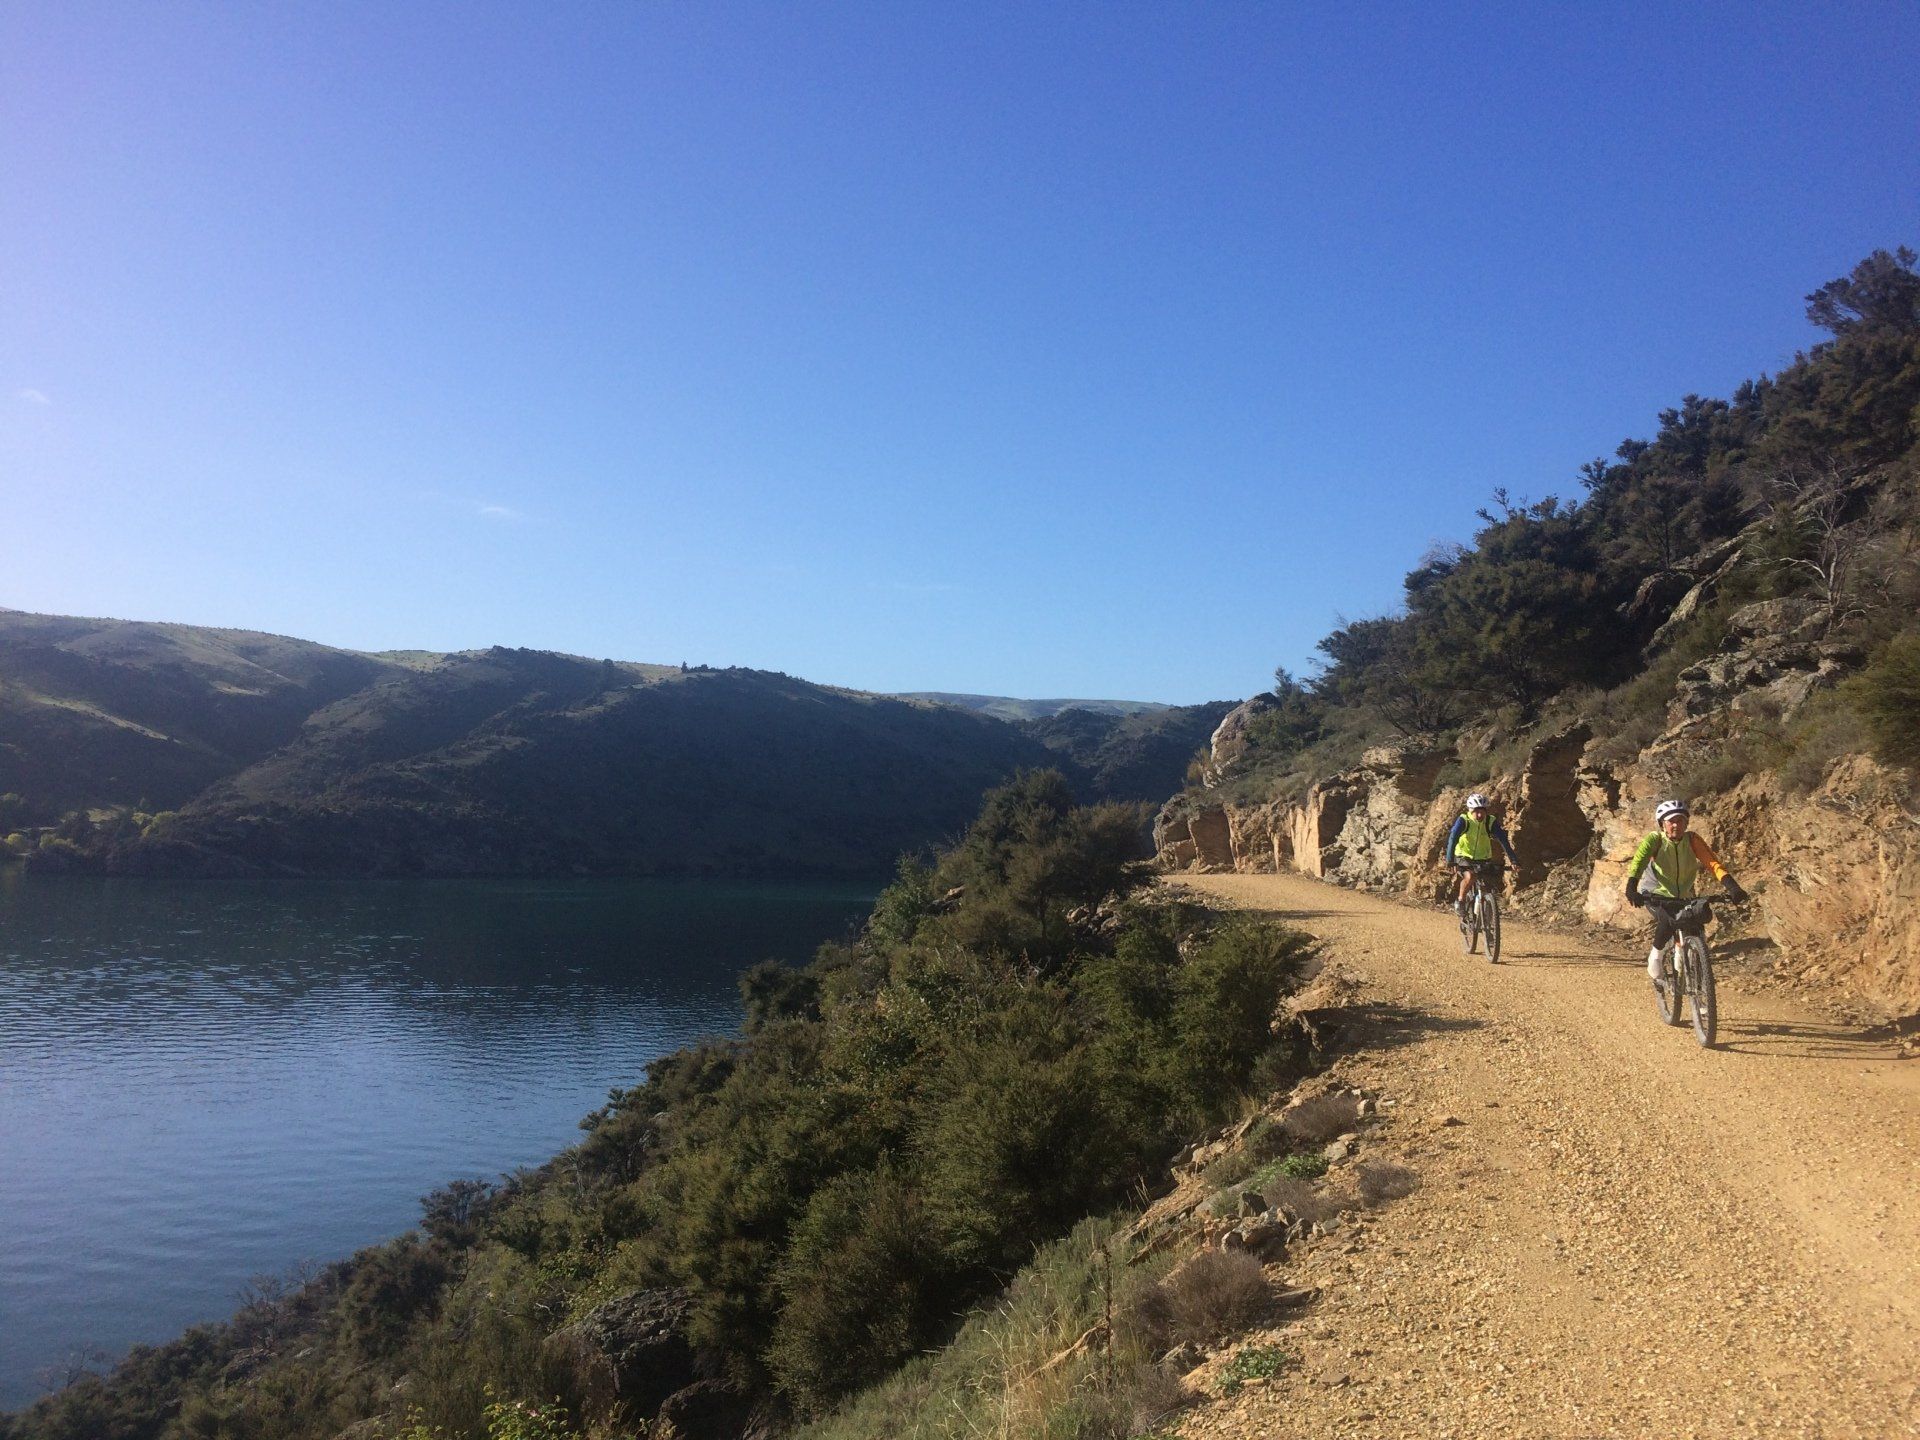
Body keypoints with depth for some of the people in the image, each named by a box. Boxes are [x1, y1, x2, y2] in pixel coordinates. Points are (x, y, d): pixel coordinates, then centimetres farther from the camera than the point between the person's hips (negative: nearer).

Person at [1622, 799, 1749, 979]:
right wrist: (1631, 888, -50)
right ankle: (1655, 956, -5)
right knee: (1668, 921, -31)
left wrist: (1732, 887, -37)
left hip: (1684, 896, 4)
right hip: (1656, 895, -4)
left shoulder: (1692, 840, -11)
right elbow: (1639, 860, -33)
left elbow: (1712, 863, -21)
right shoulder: (1655, 840, -18)